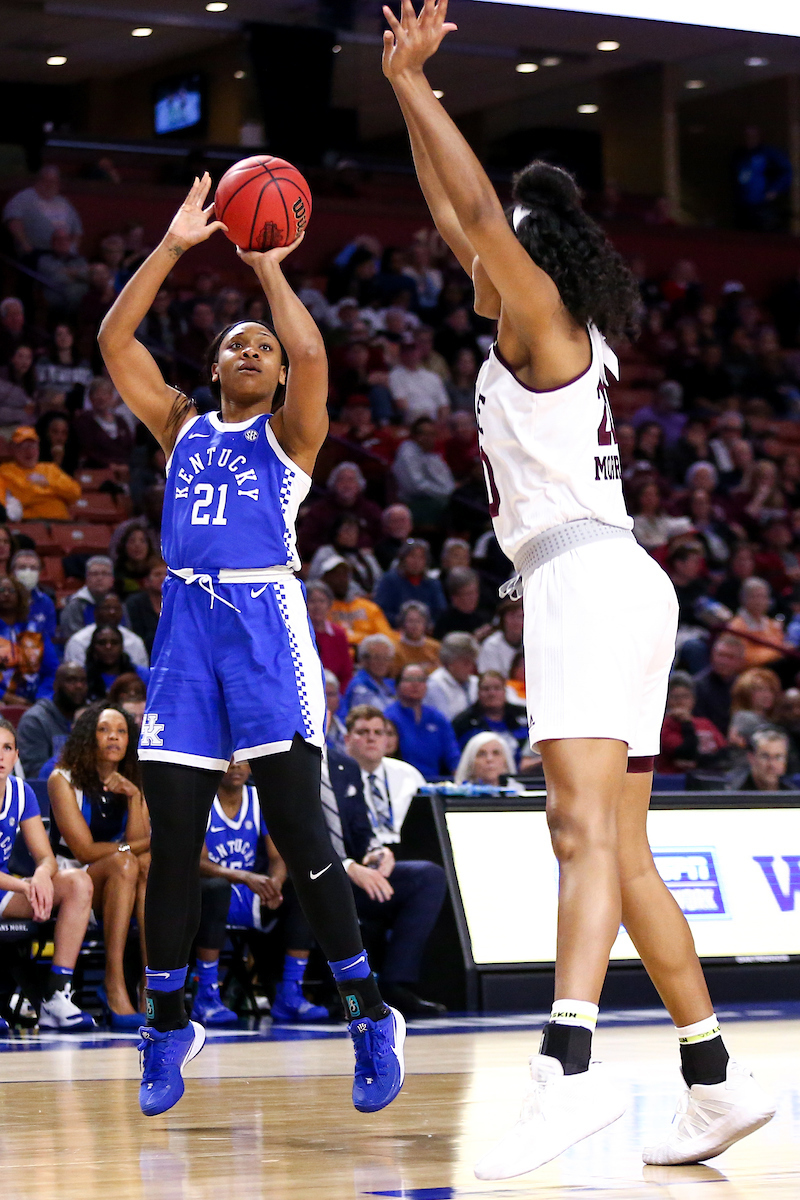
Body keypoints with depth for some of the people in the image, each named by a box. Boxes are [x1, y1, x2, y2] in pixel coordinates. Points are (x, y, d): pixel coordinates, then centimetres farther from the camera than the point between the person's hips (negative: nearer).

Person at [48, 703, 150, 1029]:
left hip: (119, 891, 4)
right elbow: (84, 850, -11)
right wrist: (130, 848, -6)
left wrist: (134, 797, -15)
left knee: (150, 865, -28)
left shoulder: (133, 785, 10)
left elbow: (140, 843, -6)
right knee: (123, 863, -33)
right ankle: (114, 986, -40)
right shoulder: (64, 780, -4)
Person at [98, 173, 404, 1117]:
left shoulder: (289, 433, 7)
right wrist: (173, 246, 1)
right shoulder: (180, 428, 17)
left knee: (299, 832, -9)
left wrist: (266, 263, -5)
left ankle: (370, 1018, -3)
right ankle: (167, 1028, 13)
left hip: (265, 622, -4)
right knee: (173, 841, 3)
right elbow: (113, 339, 6)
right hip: (186, 625, 4)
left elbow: (310, 352, -14)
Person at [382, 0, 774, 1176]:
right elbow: (457, 217, 29)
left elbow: (483, 210, -15)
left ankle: (569, 1067, -39)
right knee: (621, 852, 10)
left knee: (586, 829, -25)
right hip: (608, 586, 10)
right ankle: (717, 1083, 11)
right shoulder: (545, 336, 21)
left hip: (586, 580, -10)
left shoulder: (543, 316, -1)